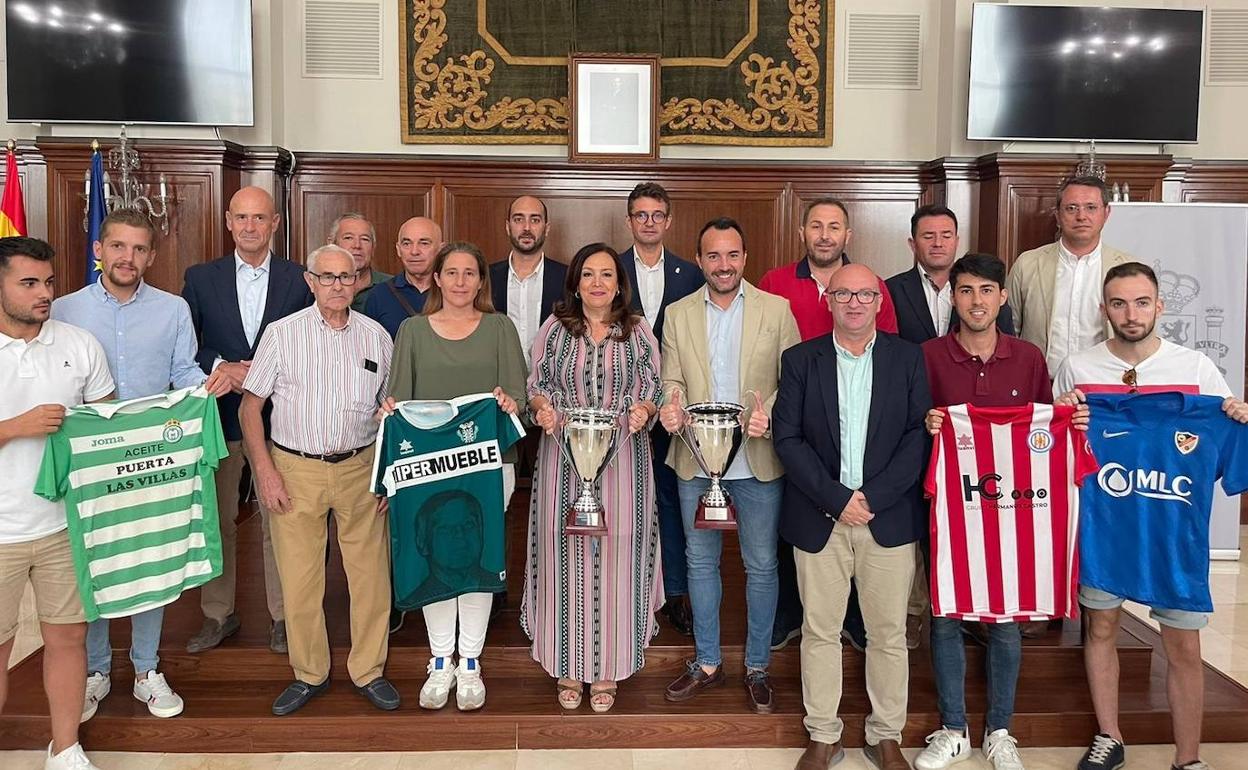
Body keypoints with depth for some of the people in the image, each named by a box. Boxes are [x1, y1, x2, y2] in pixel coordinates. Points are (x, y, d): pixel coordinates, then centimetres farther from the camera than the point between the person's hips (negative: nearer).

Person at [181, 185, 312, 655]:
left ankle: (282, 616, 18)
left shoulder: (300, 280, 2)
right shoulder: (200, 278, 5)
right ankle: (217, 615, 24)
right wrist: (220, 367, -12)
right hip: (219, 417, 1)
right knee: (218, 520, 10)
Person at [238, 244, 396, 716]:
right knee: (298, 578, 4)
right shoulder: (282, 333, 0)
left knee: (370, 575, 4)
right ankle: (309, 674, 22)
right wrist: (264, 470, -6)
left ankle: (369, 671, 20)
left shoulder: (375, 336, 6)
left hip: (360, 469, 1)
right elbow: (250, 406, 2)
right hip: (295, 469, -1)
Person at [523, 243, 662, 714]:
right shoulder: (554, 328, 5)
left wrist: (643, 410, -15)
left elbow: (653, 391, 6)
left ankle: (607, 671, 19)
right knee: (565, 553, 4)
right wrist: (542, 407, -14)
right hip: (564, 460, 0)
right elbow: (536, 386, 7)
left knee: (615, 555, 4)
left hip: (622, 461, 0)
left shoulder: (638, 331, 5)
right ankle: (569, 667, 20)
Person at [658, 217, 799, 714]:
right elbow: (673, 380, 6)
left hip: (759, 461, -2)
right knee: (701, 561, 13)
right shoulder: (678, 314, 5)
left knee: (761, 566, 8)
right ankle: (707, 663, 29)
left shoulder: (776, 310, -2)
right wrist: (670, 407, -16)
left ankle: (757, 667, 25)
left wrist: (770, 416, -21)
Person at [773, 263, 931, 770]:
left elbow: (919, 434, -3)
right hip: (819, 519, 0)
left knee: (889, 633, 8)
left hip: (889, 518, 0)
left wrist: (872, 497, -13)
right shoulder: (800, 360, 3)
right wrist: (836, 498, -12)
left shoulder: (907, 358, 4)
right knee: (820, 632, 8)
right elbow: (787, 438, -3)